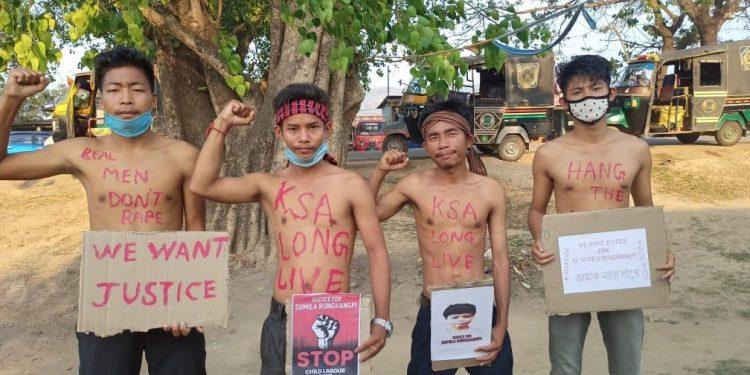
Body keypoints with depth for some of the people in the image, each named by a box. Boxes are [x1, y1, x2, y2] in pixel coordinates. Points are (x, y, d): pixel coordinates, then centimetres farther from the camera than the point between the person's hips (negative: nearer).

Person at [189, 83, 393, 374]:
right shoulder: (268, 186, 4)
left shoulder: (351, 185, -4)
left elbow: (377, 252, -4)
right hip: (282, 322, 2)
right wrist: (222, 125, -6)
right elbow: (203, 186, -7)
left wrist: (381, 321, -10)